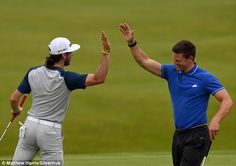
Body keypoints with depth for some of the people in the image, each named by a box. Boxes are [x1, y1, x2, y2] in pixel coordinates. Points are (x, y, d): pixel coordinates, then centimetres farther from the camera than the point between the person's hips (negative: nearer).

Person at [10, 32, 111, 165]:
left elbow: (14, 98, 7)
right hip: (50, 131, -5)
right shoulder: (66, 78, -13)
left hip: (30, 125, 5)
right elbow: (99, 78, -19)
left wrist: (16, 110, 29)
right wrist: (106, 53, -19)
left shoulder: (33, 72, 2)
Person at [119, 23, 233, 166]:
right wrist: (132, 42, 0)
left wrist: (216, 120, -31)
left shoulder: (206, 78, -9)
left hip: (197, 136, -7)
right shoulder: (172, 72, 8)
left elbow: (227, 101, -15)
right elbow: (144, 61, 11)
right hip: (178, 135, 7)